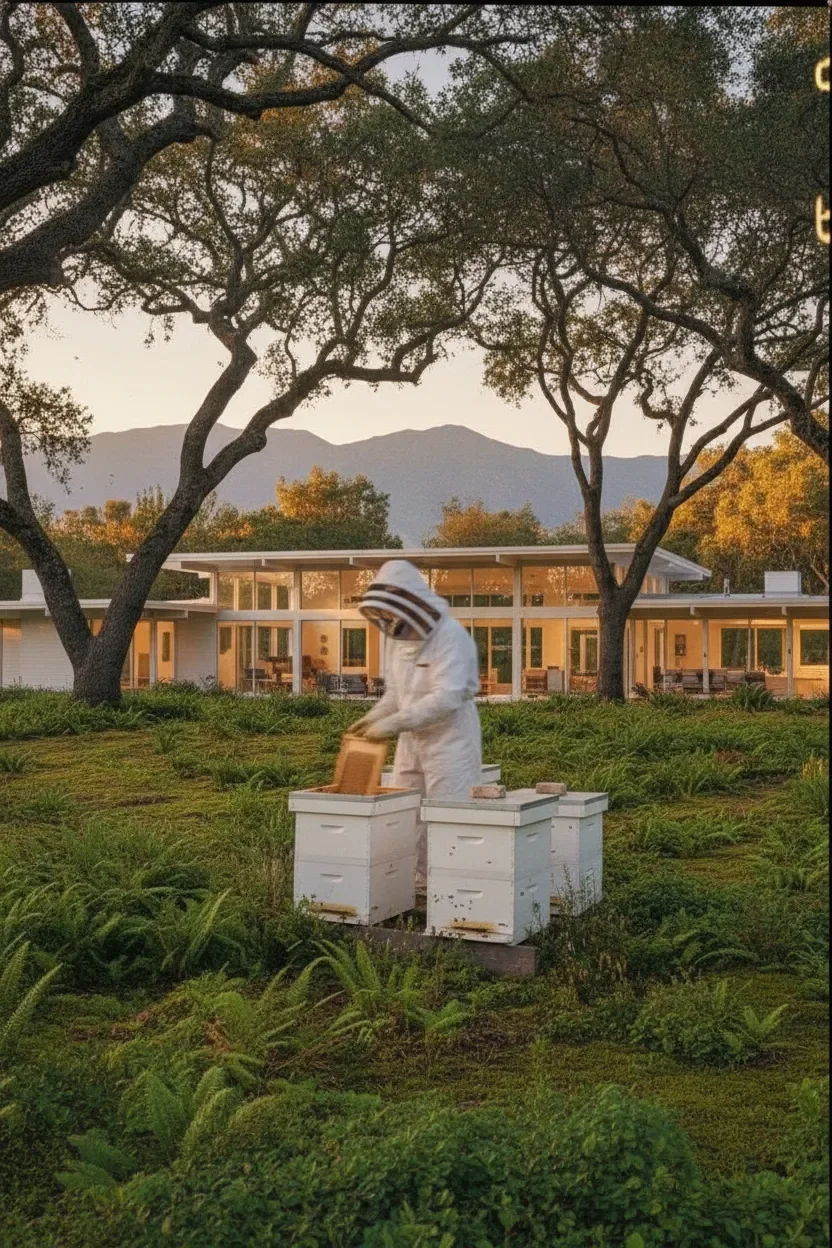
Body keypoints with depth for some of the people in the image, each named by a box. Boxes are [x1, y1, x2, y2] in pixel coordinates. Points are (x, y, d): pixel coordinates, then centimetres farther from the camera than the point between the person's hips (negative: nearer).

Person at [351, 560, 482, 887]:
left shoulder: (450, 636, -20)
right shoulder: (398, 636, 5)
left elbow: (447, 697, -28)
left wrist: (393, 723, -29)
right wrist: (373, 718, -3)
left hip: (451, 737, -8)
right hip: (412, 739, 8)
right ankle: (411, 882, 20)